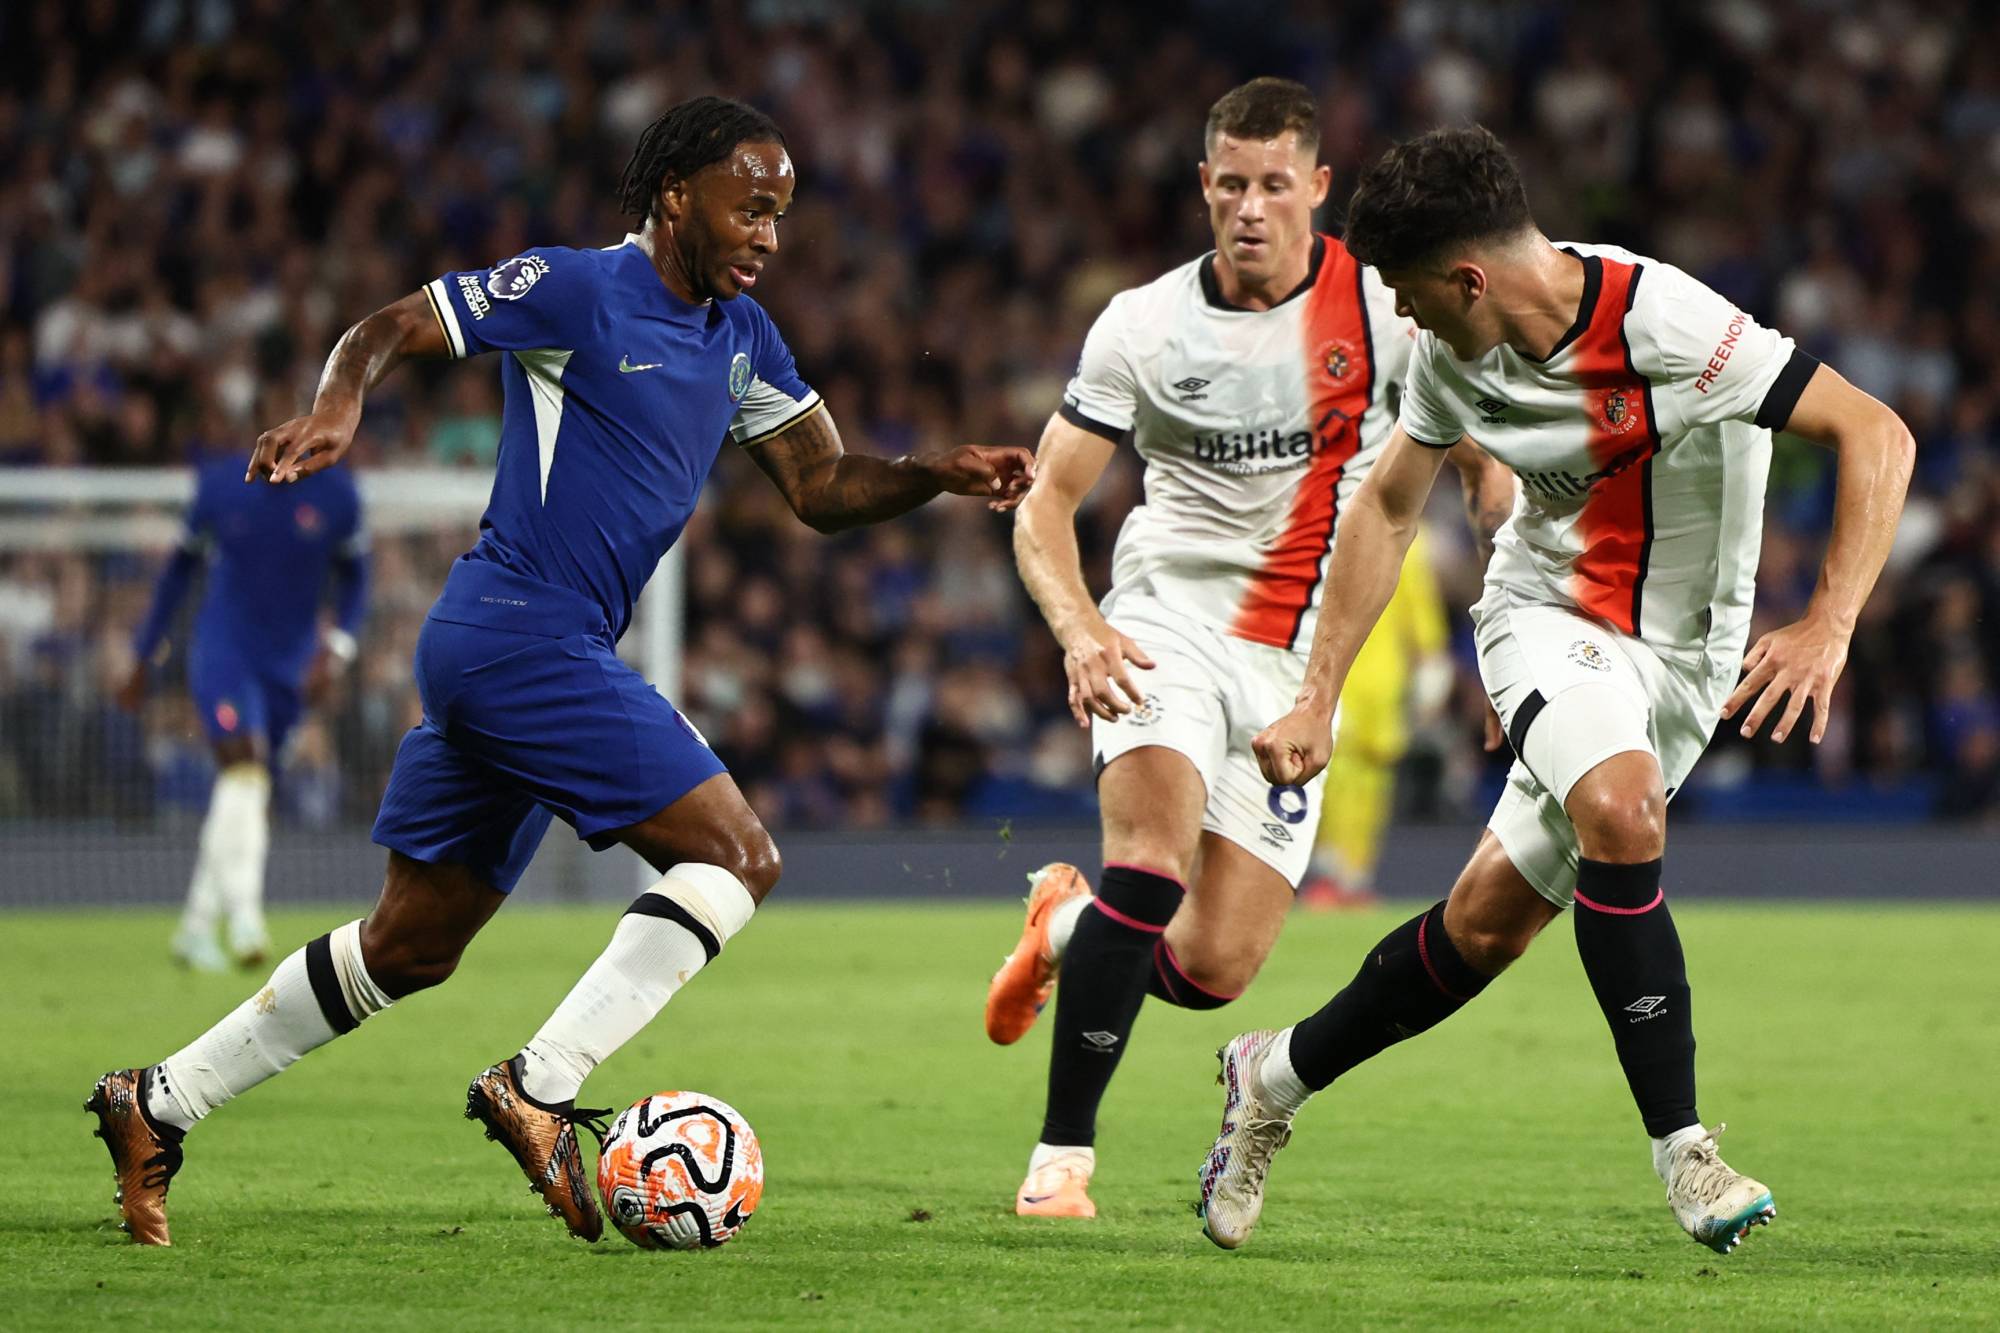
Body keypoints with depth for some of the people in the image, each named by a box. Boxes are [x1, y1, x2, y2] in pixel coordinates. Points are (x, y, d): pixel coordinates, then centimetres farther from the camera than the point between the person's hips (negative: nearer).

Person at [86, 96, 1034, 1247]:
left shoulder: (741, 338, 15)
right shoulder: (577, 290, -9)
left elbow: (824, 487, 17)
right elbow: (388, 331, -6)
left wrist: (938, 475, 0)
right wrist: (337, 410, -26)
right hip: (522, 630, -9)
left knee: (411, 948, 13)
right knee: (738, 856, -14)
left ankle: (159, 1106, 18)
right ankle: (540, 1088, -18)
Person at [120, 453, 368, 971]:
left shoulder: (336, 495, -4)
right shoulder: (220, 485, -4)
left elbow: (353, 583, 7)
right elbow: (180, 567, 9)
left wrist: (334, 650, -11)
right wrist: (144, 657, 14)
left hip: (289, 666, 3)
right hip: (222, 651, -3)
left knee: (251, 792, 7)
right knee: (242, 767, -24)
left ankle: (197, 928, 20)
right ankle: (244, 916, -34)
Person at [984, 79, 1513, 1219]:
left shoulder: (1387, 307, -2)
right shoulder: (1144, 325, -2)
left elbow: (1488, 465, 5)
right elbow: (1046, 503, 1)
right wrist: (1079, 627, -18)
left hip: (1299, 666, 1)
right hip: (1170, 623, -1)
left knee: (1210, 973, -5)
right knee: (1155, 853, -29)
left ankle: (1065, 929, 31)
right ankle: (1063, 1156, -21)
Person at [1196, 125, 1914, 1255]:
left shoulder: (1663, 322, -26)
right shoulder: (1453, 354, -8)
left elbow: (1877, 437, -25)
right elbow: (1389, 507, 9)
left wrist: (1829, 628, -35)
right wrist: (1319, 701, 6)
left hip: (1681, 657, -2)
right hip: (1548, 618, 2)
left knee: (1490, 922, -2)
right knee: (1619, 812, -30)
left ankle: (1277, 1077, 24)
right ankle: (1681, 1143, -23)